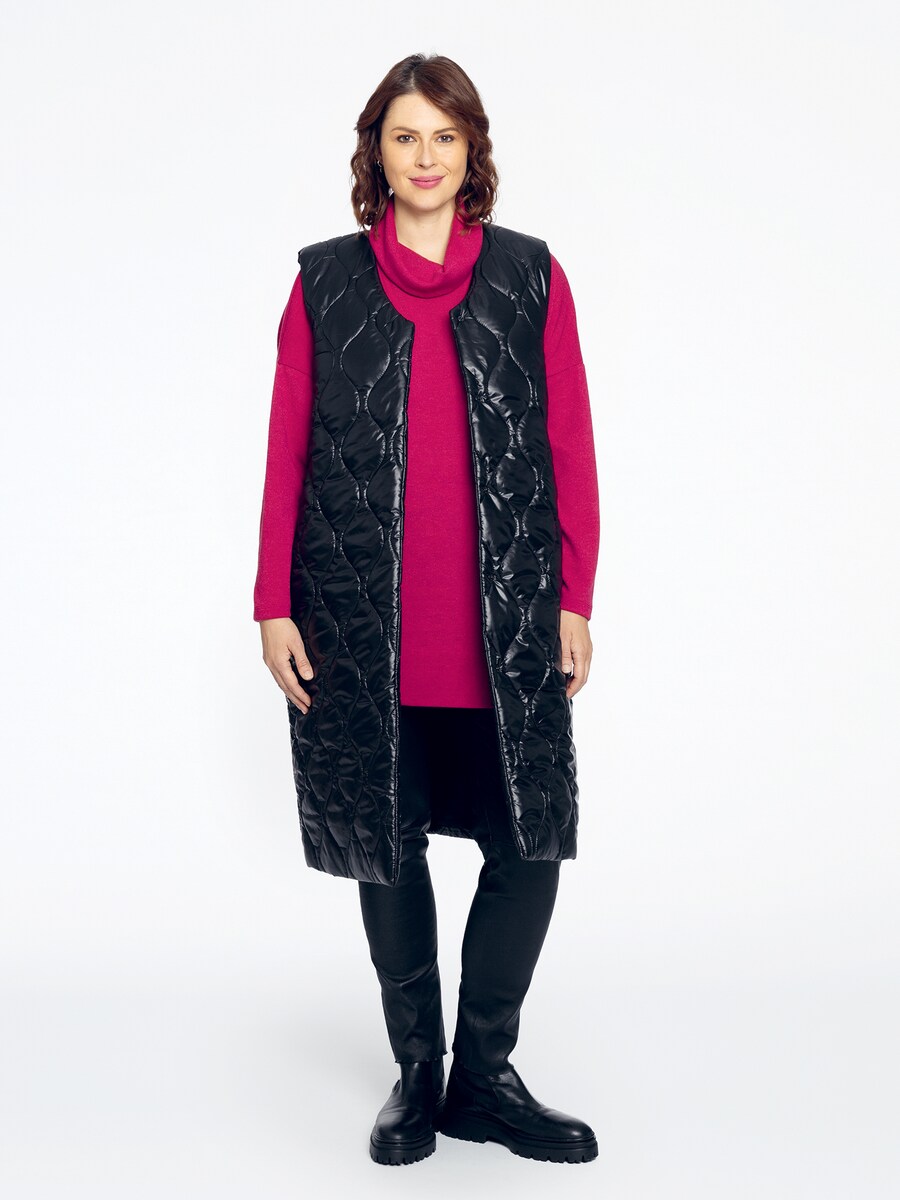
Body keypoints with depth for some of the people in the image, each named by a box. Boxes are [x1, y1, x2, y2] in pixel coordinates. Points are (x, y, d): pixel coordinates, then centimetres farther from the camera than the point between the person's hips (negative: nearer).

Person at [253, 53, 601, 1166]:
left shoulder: (530, 275, 6)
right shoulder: (325, 281, 5)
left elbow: (570, 447, 5)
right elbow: (287, 453, 4)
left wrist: (574, 599, 1)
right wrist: (274, 606, -1)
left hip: (507, 622, 0)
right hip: (363, 626, 0)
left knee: (529, 842, 0)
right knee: (387, 845, 8)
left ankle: (484, 1074, 19)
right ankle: (417, 1071, 25)